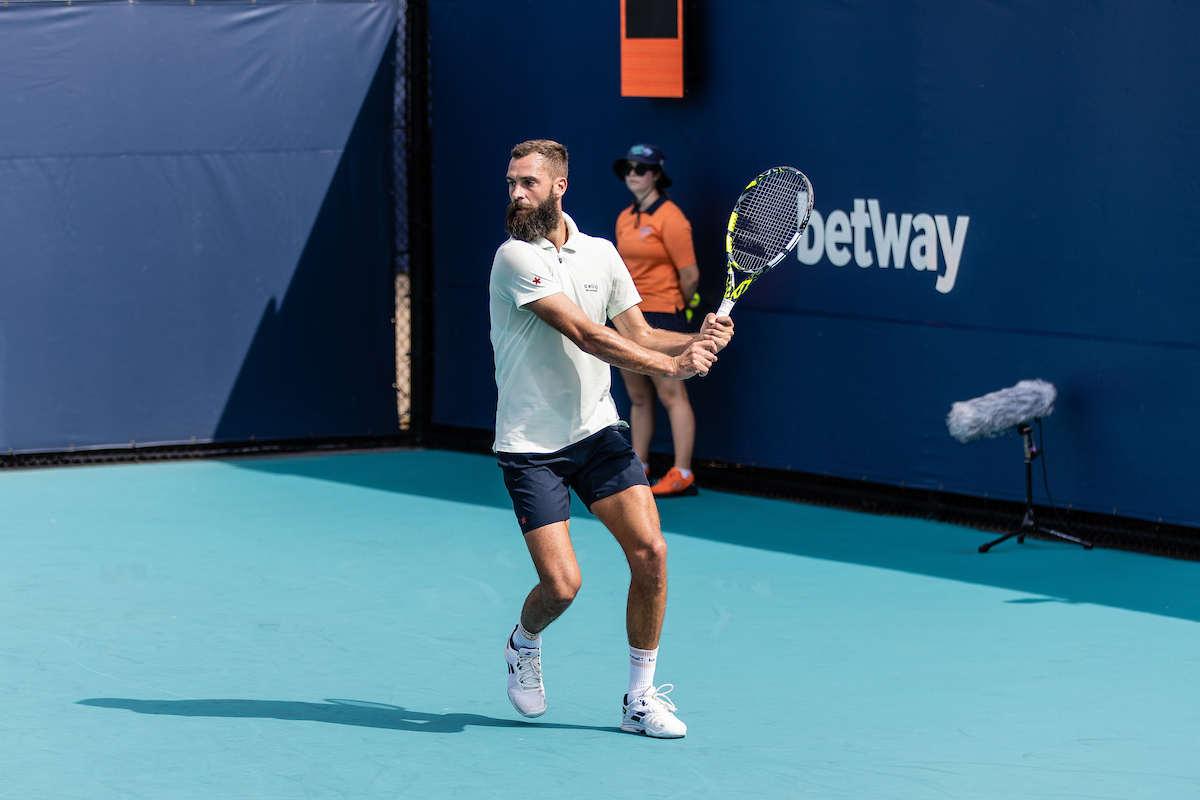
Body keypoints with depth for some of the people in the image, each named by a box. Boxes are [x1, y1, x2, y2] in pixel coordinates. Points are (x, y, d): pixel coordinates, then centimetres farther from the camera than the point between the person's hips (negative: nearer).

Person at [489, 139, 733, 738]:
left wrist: (697, 339, -9)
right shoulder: (516, 258, -14)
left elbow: (636, 335, 10)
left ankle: (640, 699, 5)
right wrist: (670, 366, -23)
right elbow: (586, 336, -21)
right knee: (562, 584, -12)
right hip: (530, 447, -5)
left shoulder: (601, 255, 6)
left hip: (596, 431, 5)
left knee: (650, 552, -9)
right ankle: (524, 643, 25)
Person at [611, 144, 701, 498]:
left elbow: (690, 276, -10)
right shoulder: (624, 219, 12)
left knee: (671, 395, -6)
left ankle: (681, 475, -6)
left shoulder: (669, 218, -11)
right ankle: (638, 467, 19)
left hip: (660, 316, -8)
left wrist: (675, 308, 3)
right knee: (638, 397, 12)